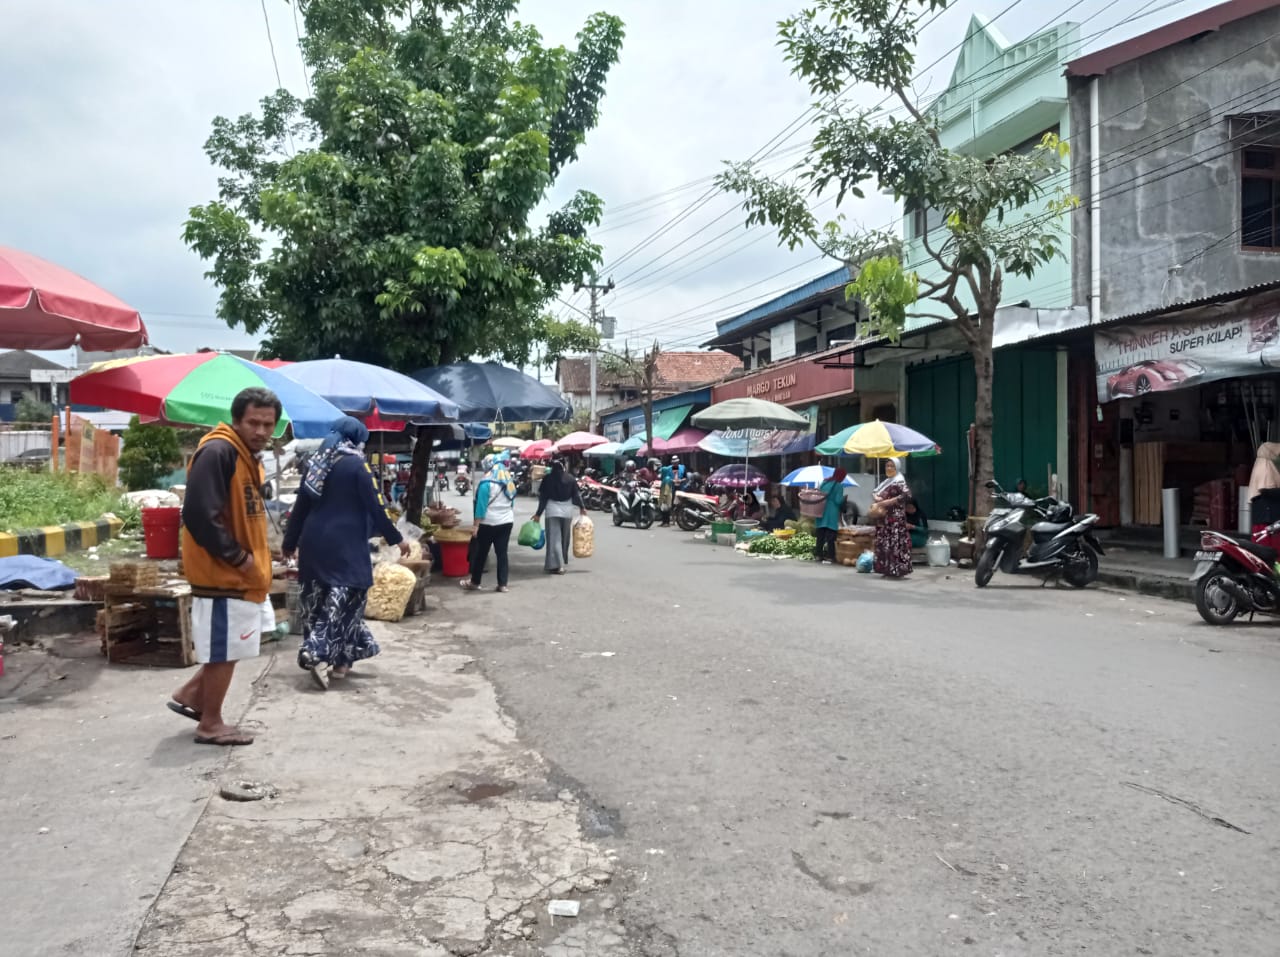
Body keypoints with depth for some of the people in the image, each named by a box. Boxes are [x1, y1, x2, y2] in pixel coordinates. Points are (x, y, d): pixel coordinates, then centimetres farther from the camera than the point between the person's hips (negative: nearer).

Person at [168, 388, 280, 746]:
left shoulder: (249, 457, 11)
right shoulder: (217, 453, -21)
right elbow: (199, 515, -28)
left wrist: (254, 559, 9)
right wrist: (237, 557, -20)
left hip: (242, 574, 10)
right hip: (223, 573, -10)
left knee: (228, 648, 21)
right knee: (225, 651, 3)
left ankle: (191, 696, 33)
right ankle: (211, 724, 17)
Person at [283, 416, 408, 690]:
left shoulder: (316, 462, 11)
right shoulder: (356, 464, -7)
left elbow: (300, 506, 15)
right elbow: (376, 506, -9)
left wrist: (291, 541, 24)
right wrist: (396, 538, 1)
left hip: (314, 541, 7)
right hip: (345, 543, -7)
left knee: (317, 597, 12)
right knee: (345, 597, -3)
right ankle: (317, 654, -16)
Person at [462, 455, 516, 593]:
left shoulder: (486, 482, -12)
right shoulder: (509, 481, 8)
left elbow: (481, 505, -13)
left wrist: (476, 525, -10)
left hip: (489, 522, -5)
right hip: (507, 521, 5)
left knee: (481, 553, 7)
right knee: (502, 552, 6)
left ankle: (474, 582, 17)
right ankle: (502, 584, 4)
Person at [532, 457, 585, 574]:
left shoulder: (547, 479, -5)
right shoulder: (570, 478, 0)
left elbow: (543, 498, -6)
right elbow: (576, 495, 2)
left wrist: (538, 514, -2)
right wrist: (582, 508, 15)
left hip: (553, 510, -3)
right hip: (567, 509, 3)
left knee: (554, 538, -4)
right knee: (565, 536, 18)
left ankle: (557, 565, -14)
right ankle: (563, 560, 32)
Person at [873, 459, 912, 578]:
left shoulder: (899, 481, -9)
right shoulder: (886, 482, 18)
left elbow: (907, 494, -23)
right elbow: (875, 492, 20)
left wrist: (889, 502, -21)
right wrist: (877, 498, -5)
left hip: (895, 517, -9)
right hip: (884, 517, 9)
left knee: (895, 542, -10)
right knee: (883, 543, 9)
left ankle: (897, 570, -7)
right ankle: (887, 569, 15)